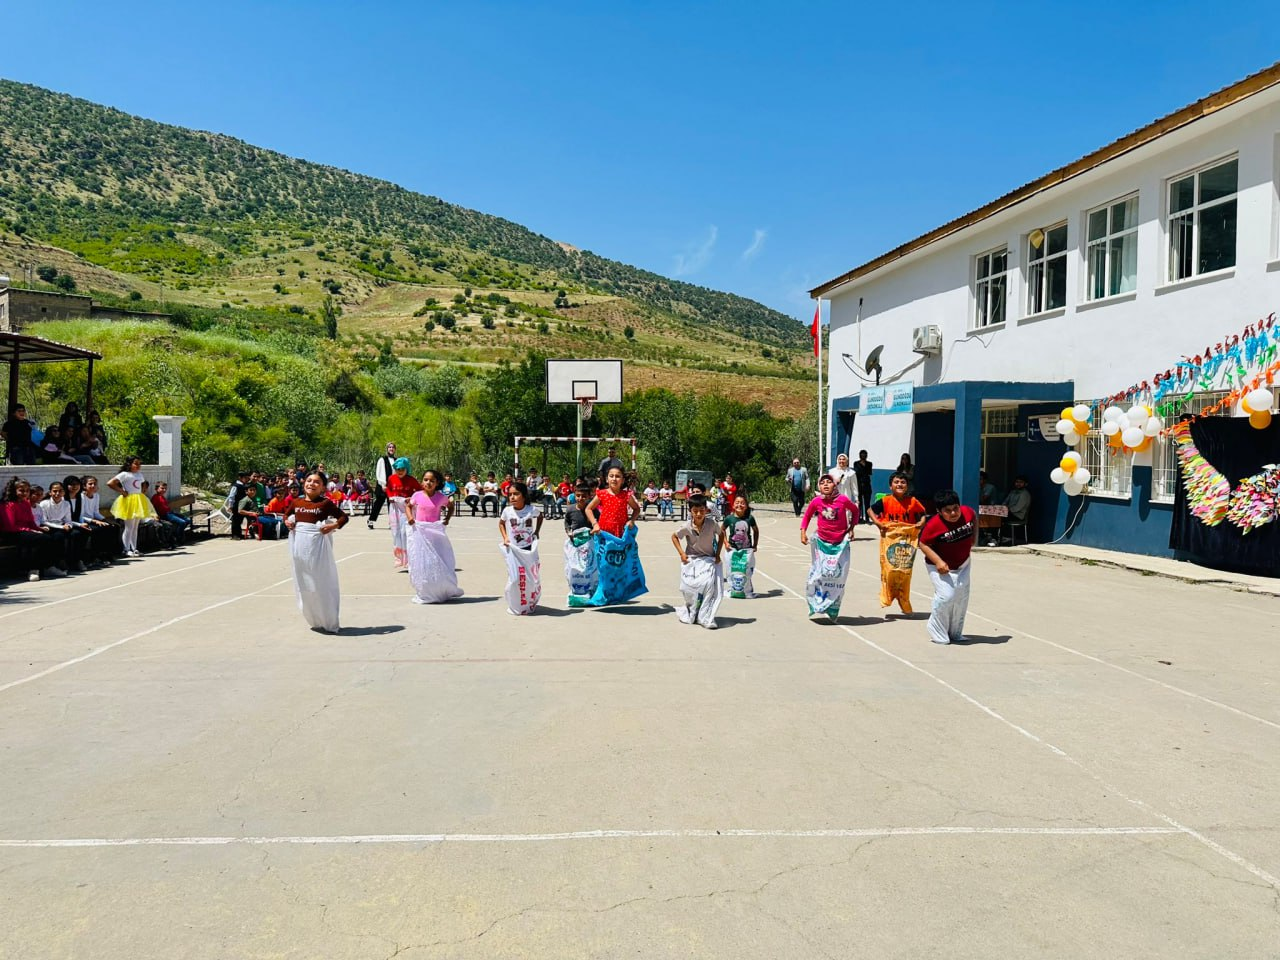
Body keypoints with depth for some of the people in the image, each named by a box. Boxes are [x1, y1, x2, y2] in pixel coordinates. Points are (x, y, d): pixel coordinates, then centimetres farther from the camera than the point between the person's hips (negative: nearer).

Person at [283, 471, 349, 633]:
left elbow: (344, 516, -5)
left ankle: (329, 624, 11)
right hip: (300, 545, 5)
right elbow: (287, 514, 25)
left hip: (317, 545, -5)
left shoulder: (325, 503, -5)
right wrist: (286, 521, 4)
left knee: (321, 585, 0)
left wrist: (334, 525, -21)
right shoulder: (297, 502, 8)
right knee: (303, 585, 12)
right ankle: (314, 621, 26)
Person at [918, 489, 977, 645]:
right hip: (940, 566, -6)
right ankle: (939, 635, 0)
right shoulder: (933, 525, -30)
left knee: (962, 598, 10)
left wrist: (974, 536, 1)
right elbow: (923, 544, -20)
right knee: (946, 596, -20)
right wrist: (938, 561, -30)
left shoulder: (968, 513, -16)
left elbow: (974, 518, 10)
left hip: (962, 565, 6)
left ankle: (955, 633, 30)